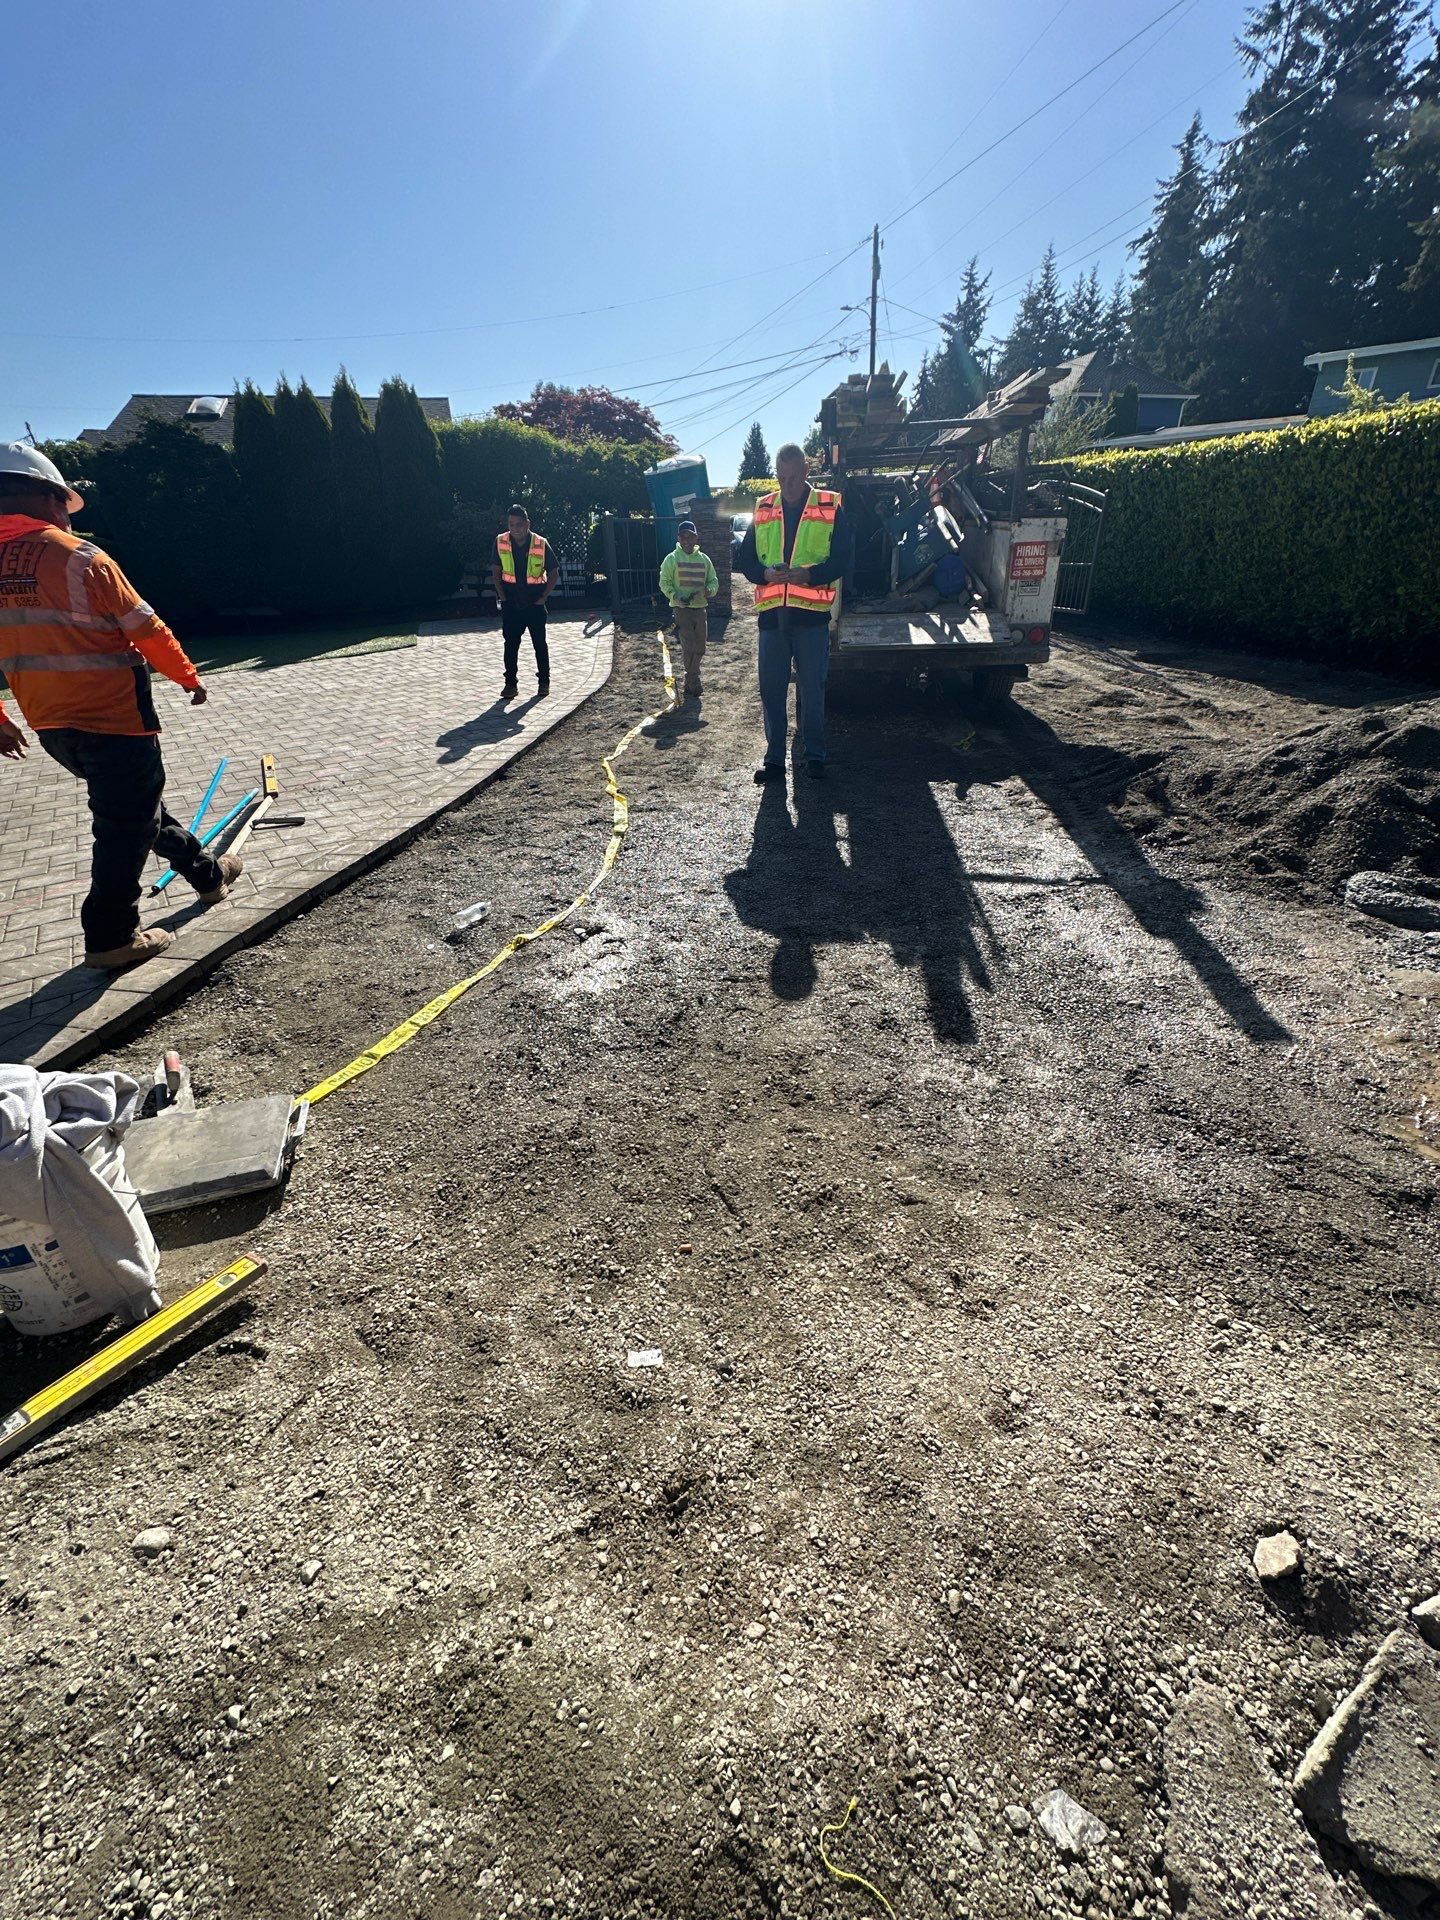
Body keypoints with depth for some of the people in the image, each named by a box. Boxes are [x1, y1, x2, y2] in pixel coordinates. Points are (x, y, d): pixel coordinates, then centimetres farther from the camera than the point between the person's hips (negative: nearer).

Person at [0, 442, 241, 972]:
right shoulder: (77, 558, -14)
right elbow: (147, 630, -10)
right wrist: (189, 676, 6)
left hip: (50, 726, 7)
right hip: (114, 717, -7)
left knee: (134, 804, 23)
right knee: (126, 827, 3)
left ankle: (206, 872, 37)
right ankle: (111, 937, 9)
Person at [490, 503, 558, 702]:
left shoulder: (541, 544, -9)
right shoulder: (501, 542, -4)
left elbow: (554, 573, -1)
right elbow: (496, 570, 6)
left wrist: (543, 598, -6)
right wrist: (502, 596, -1)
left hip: (535, 603, -1)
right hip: (511, 603, 1)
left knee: (540, 642, 7)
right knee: (510, 644, 2)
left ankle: (544, 681, 20)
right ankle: (510, 684, 8)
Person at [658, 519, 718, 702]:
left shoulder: (704, 559, 9)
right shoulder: (672, 559, -1)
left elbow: (714, 581, 13)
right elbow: (664, 582, -3)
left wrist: (709, 590, -10)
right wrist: (676, 596, -20)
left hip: (701, 609, 4)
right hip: (681, 610, -4)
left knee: (699, 649, 7)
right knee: (688, 647, -12)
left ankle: (689, 686, 21)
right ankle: (693, 683, -2)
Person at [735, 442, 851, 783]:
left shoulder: (830, 507, 3)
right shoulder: (763, 510, 12)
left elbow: (841, 559, -2)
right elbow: (746, 560, 11)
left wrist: (808, 574, -19)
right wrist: (767, 573, -11)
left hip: (812, 614, -3)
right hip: (772, 613, 3)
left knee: (812, 687, 3)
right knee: (771, 688, 4)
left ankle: (815, 755, 14)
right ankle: (774, 757, 12)